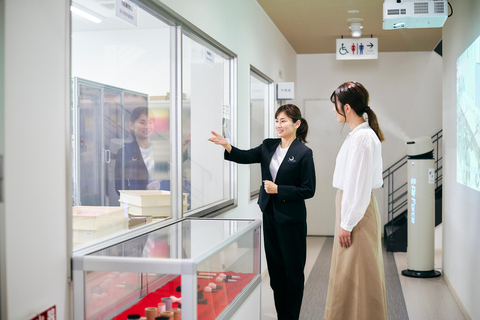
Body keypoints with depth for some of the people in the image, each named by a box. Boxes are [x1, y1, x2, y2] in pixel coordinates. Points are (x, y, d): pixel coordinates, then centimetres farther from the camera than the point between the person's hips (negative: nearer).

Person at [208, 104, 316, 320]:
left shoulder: (303, 153, -11)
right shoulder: (269, 146, 7)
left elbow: (308, 190, -12)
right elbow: (245, 157, -3)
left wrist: (278, 189, -18)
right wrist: (226, 145, -20)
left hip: (291, 219, -6)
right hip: (270, 215, 6)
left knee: (293, 271, 6)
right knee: (275, 269, 14)